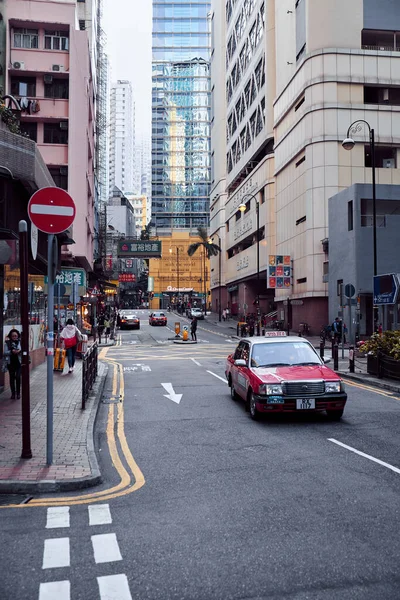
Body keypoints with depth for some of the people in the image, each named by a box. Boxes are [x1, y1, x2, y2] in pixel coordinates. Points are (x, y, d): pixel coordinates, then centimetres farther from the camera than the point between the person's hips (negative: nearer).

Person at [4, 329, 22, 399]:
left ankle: (18, 393, 5)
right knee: (12, 378, 9)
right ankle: (13, 393, 19)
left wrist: (20, 351, -22)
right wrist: (11, 351, -21)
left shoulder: (20, 342, -2)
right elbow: (4, 353, -5)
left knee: (18, 377, -9)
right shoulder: (7, 343, -1)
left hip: (19, 362, -1)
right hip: (11, 363, 1)